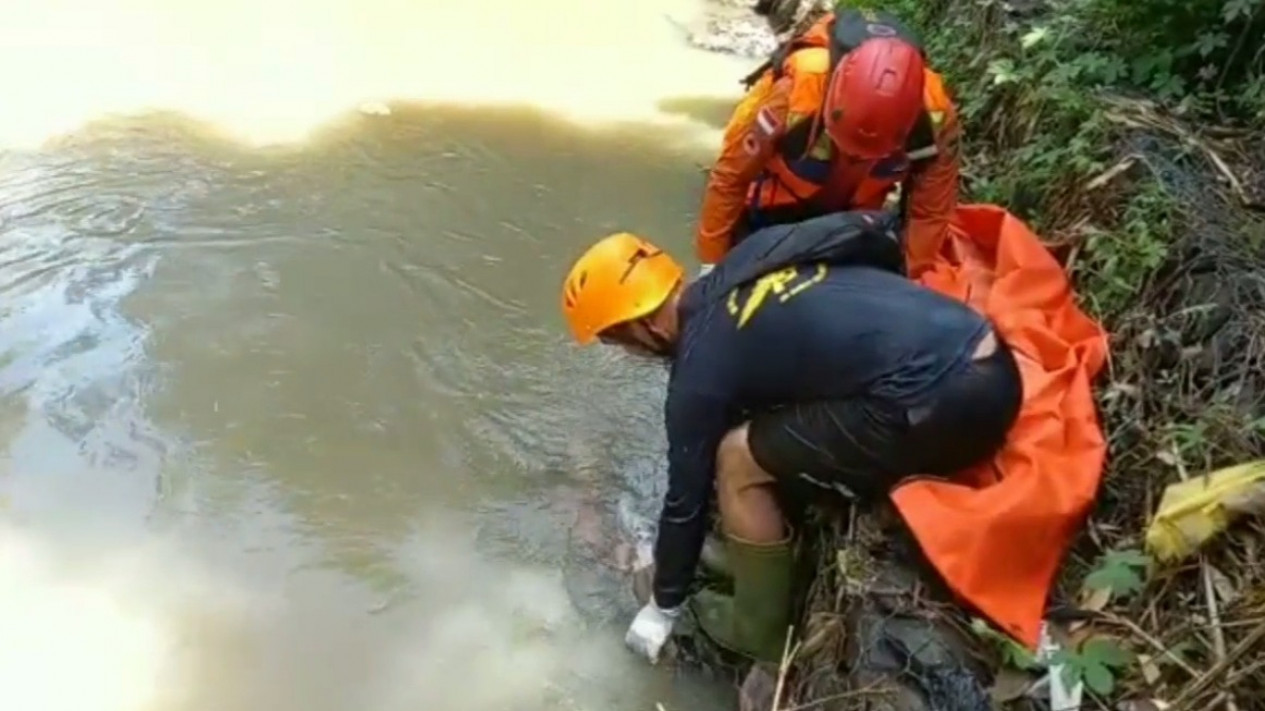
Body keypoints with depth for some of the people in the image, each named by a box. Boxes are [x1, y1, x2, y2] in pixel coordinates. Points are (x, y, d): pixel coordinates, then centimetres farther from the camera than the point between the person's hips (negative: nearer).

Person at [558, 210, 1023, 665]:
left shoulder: (701, 370, -3)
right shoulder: (749, 258, 15)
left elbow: (687, 495, 6)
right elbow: (879, 230, 24)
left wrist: (664, 606, 22)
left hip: (943, 403, -9)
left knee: (737, 461, 2)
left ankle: (760, 630, 18)